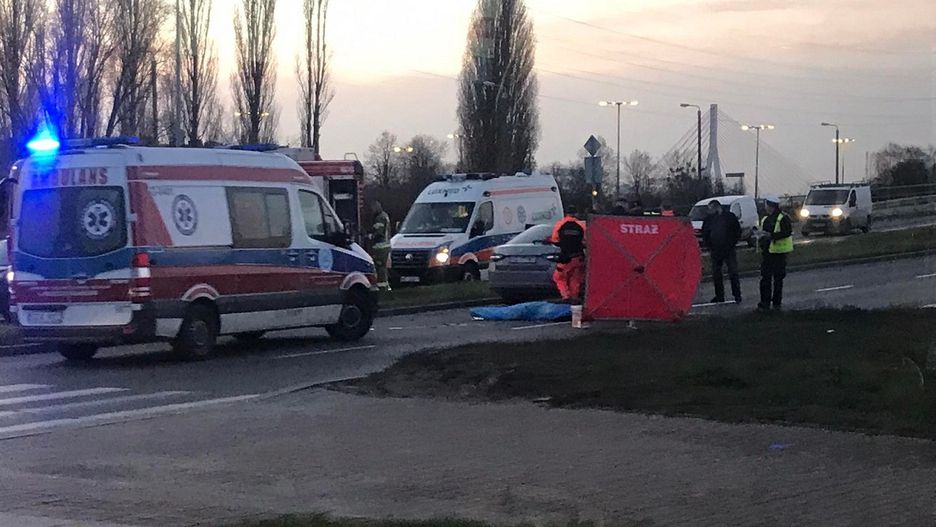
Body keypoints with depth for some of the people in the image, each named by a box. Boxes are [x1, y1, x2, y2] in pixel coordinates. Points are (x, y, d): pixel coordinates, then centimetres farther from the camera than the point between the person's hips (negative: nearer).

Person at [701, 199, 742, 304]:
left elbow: (738, 232, 3)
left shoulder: (730, 217, -1)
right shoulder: (709, 219, 7)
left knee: (733, 273, -5)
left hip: (729, 250, -3)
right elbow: (704, 234, 14)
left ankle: (737, 295, 1)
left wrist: (733, 243, -4)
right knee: (716, 274, 6)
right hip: (715, 251, 3)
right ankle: (719, 296, 15)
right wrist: (708, 245, 5)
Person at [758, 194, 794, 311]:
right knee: (765, 279, 2)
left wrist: (771, 235, -25)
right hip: (767, 252, 7)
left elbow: (787, 232, -20)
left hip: (778, 253, -7)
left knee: (778, 279, 2)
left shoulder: (783, 218, -8)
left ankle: (777, 302, 10)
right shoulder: (765, 219, 16)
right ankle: (765, 303, 3)